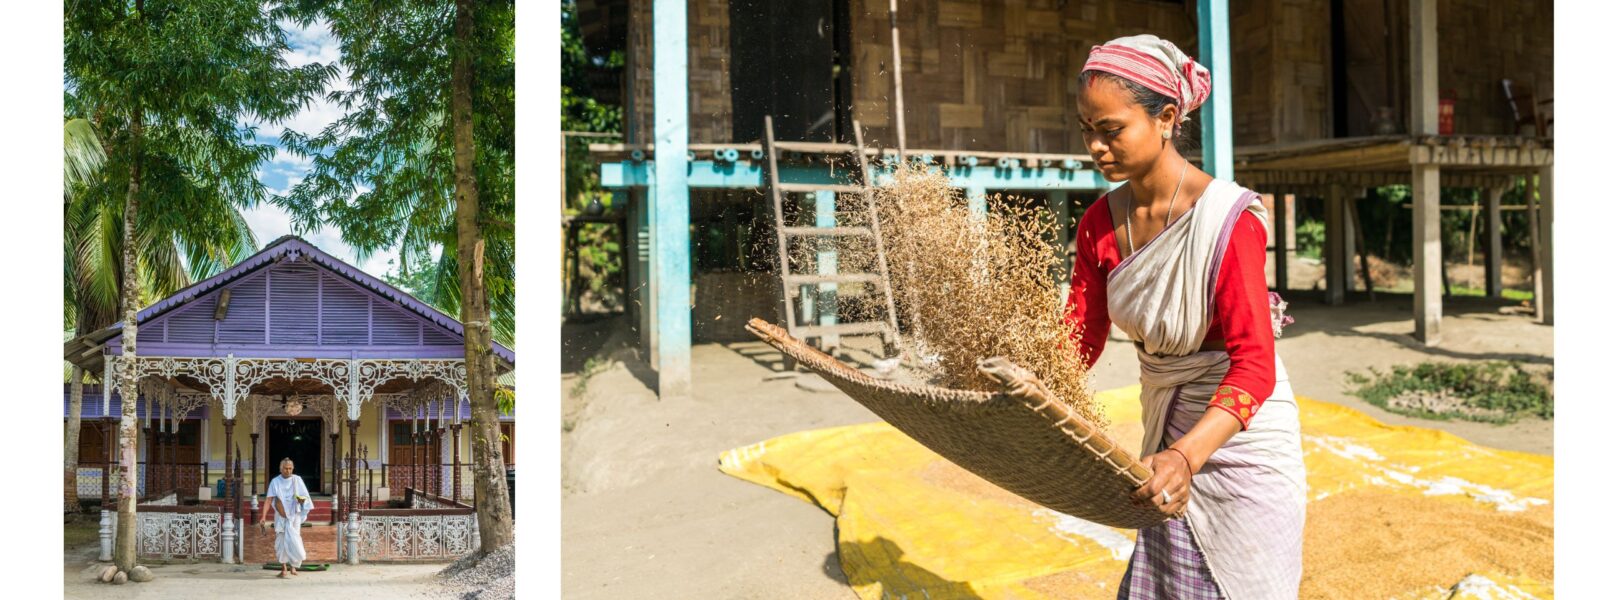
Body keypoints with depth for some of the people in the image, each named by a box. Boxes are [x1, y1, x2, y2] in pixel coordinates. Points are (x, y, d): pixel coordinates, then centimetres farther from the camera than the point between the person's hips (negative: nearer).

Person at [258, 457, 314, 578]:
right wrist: (263, 516, -14)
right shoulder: (275, 482, -2)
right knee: (281, 540, 2)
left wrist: (302, 499, -21)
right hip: (280, 516, 1)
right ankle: (284, 568, 12)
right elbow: (269, 500, -6)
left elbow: (305, 496, 4)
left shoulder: (297, 480, 0)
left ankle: (293, 566, -1)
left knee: (293, 539, -14)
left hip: (294, 515, -1)